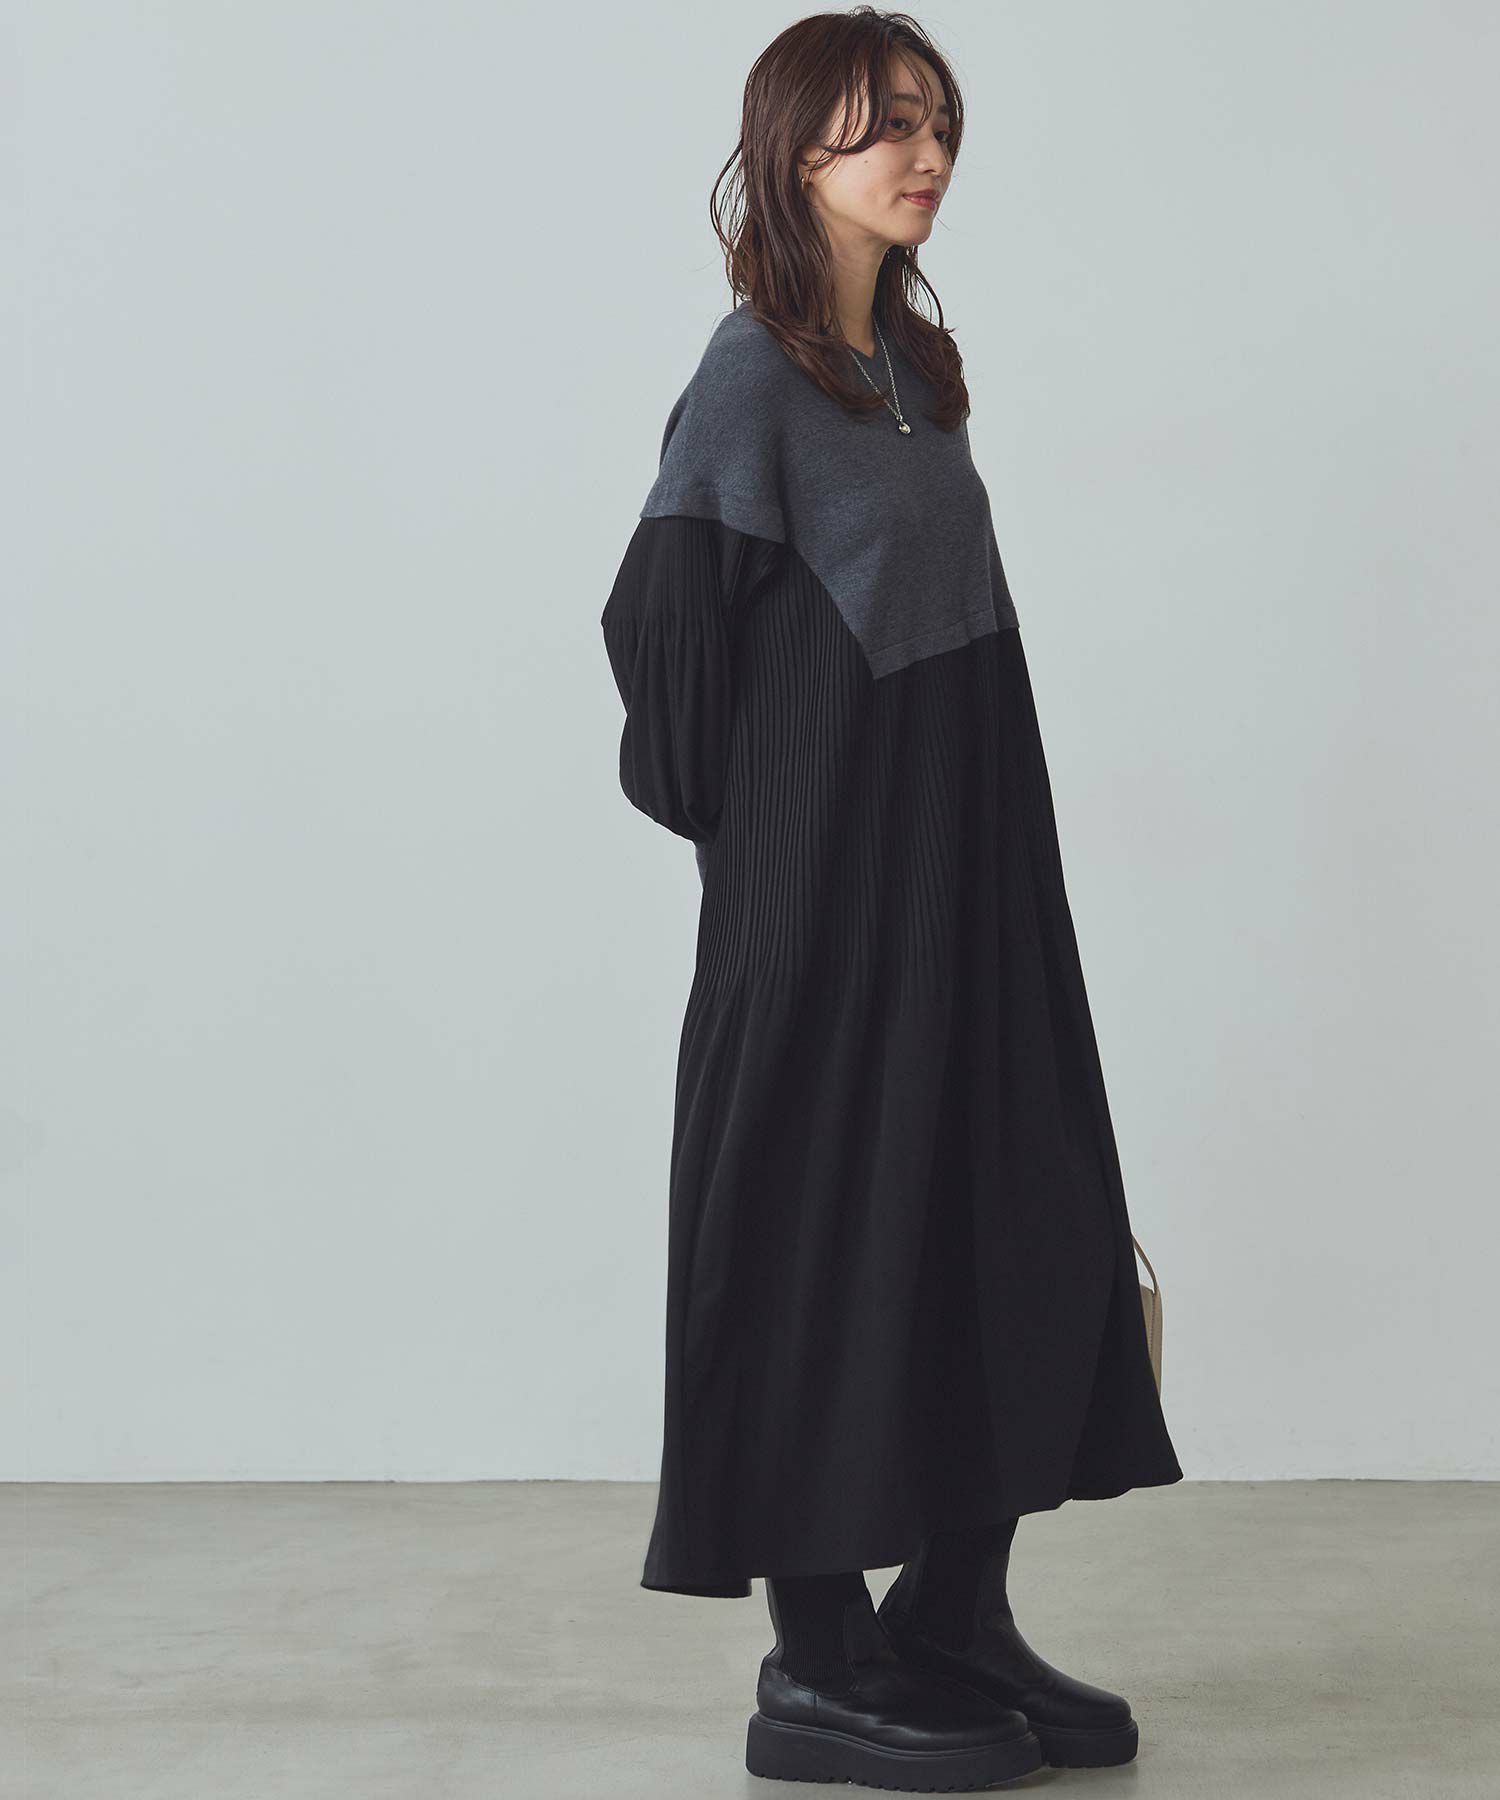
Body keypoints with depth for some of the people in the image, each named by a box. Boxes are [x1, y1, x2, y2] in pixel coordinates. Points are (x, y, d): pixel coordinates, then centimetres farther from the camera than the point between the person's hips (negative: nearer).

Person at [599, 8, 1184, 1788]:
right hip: (830, 877, -8)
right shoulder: (756, 368, -11)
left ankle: (957, 1623, 22)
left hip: (968, 871, 8)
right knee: (836, 1222, -2)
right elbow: (665, 613, -15)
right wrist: (729, 806, -3)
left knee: (1005, 1213, 10)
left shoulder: (915, 360, 13)